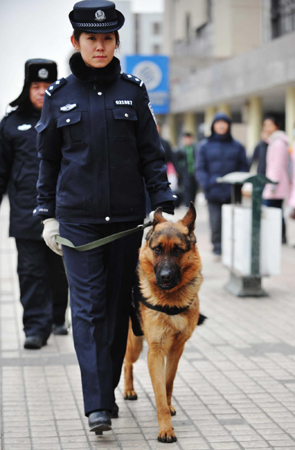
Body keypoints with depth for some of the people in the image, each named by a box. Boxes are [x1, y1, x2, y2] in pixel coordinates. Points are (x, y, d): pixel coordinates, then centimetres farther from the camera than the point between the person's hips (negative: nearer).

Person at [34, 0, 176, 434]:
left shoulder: (133, 91, 5)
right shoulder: (58, 96, 5)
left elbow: (151, 153, 6)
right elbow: (48, 159, 11)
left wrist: (165, 204, -2)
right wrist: (48, 215, 8)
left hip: (127, 217, 1)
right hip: (77, 219, -1)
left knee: (118, 306, 8)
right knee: (87, 308, -9)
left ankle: (108, 389, 23)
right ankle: (98, 405, -11)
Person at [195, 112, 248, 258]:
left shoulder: (237, 146, 9)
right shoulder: (206, 146, 7)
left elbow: (243, 167, 10)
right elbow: (199, 168, 4)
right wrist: (206, 184, -12)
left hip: (232, 193, 0)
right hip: (214, 191, 0)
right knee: (216, 222, -2)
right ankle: (218, 250, 7)